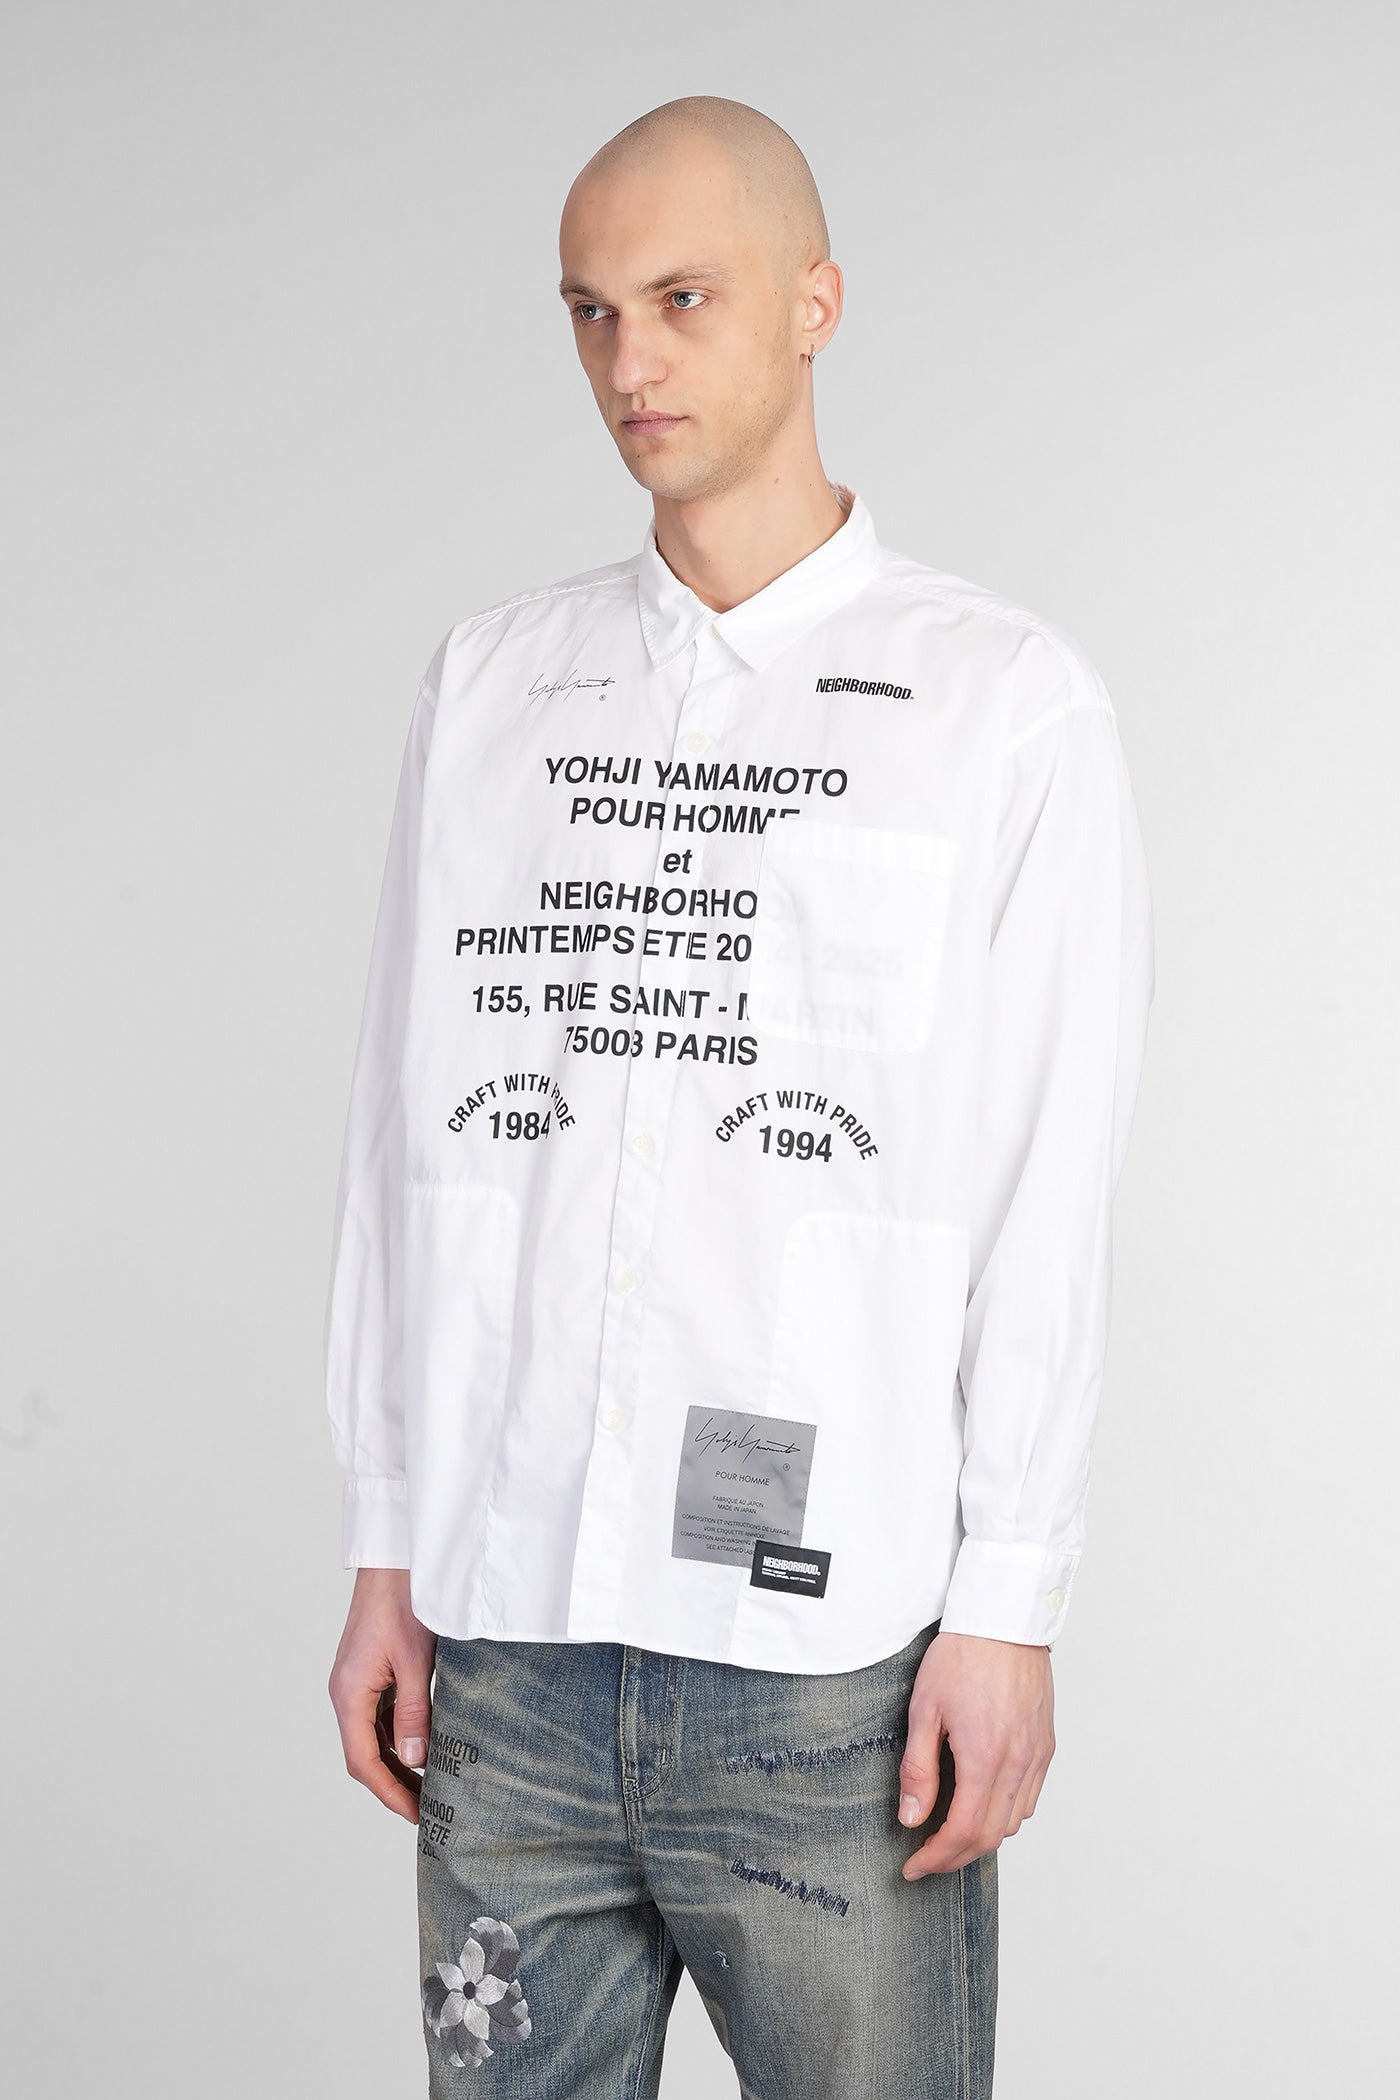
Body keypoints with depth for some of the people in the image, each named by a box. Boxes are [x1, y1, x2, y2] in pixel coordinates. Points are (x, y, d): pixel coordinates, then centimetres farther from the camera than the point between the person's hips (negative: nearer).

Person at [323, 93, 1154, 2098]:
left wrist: (1008, 1610, -7)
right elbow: (404, 1132, 12)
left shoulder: (1007, 703, 1)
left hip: (834, 1660, -3)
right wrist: (386, 1552, 9)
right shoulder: (490, 681, 12)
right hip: (506, 1635, 3)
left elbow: (1050, 1197, -3)